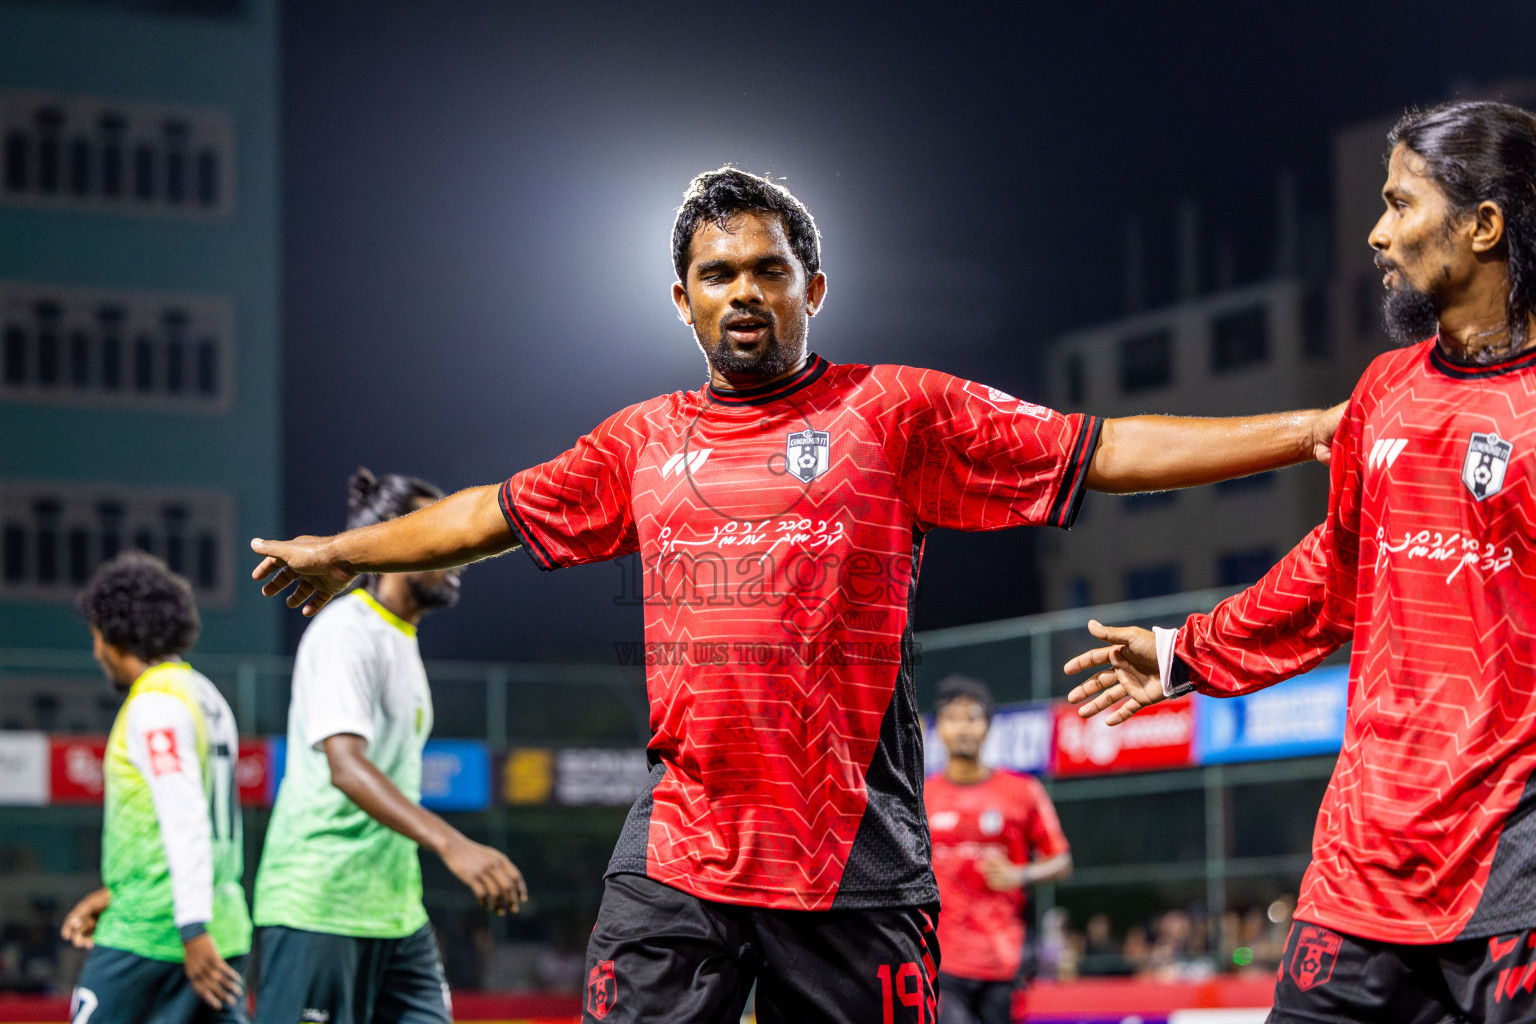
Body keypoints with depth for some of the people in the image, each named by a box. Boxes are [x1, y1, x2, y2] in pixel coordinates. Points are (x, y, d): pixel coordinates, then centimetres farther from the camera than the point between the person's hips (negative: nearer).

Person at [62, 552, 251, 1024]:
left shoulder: (156, 705, -11)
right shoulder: (206, 697, 18)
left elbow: (186, 822, -20)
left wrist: (194, 931, -24)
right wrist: (113, 893, 28)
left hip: (147, 932, -8)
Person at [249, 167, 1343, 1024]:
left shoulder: (896, 412, 4)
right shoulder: (644, 441, 15)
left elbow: (1100, 450, 1)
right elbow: (501, 511, 29)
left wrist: (1310, 430, -5)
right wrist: (344, 551, 40)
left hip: (853, 858, -3)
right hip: (677, 854, 3)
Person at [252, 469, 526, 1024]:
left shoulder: (401, 642, 18)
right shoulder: (346, 632, -13)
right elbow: (345, 766, -27)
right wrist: (451, 844, -38)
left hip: (395, 911, 10)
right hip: (321, 909, -10)